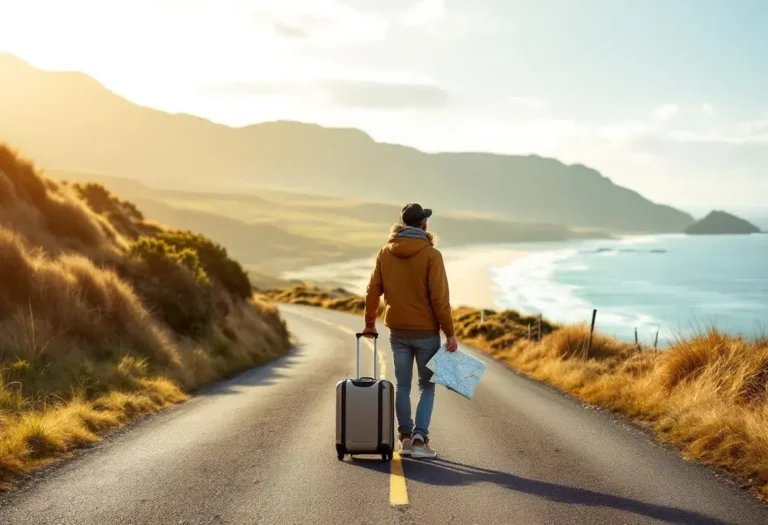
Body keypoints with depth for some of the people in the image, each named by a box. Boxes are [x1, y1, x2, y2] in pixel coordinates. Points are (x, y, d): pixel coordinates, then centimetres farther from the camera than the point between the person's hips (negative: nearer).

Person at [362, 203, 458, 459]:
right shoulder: (431, 254, -12)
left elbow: (373, 290, 4)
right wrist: (449, 333, -10)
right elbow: (439, 297, -15)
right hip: (426, 332, -3)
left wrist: (370, 322, 16)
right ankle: (419, 438, -2)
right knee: (427, 386, 7)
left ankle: (405, 438, 14)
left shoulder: (386, 252, 2)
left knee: (402, 385, 12)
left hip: (397, 331, 4)